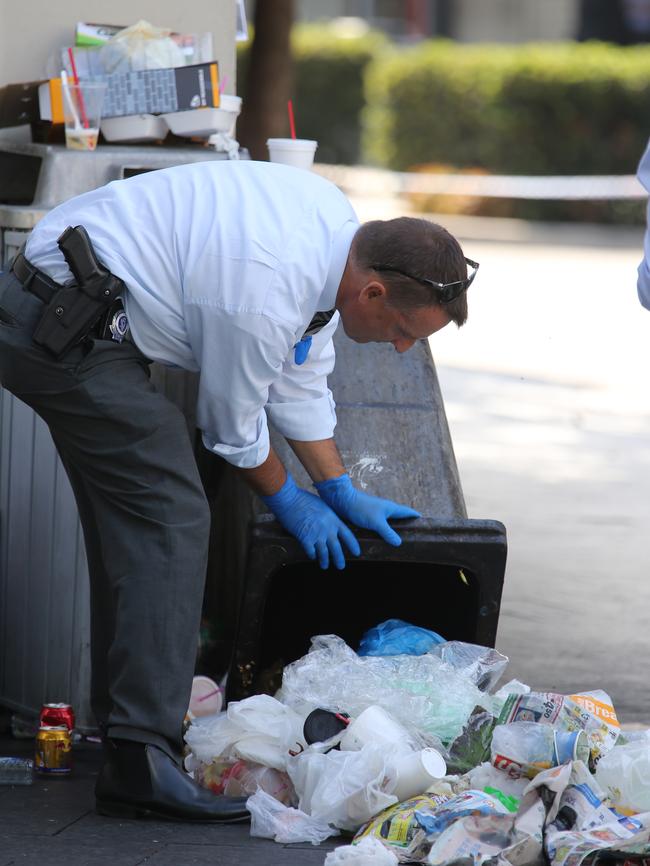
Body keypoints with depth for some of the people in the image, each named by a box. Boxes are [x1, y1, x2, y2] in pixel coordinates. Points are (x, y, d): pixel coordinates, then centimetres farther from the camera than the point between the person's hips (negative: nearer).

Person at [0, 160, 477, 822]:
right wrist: (286, 501, 10)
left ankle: (122, 721, 18)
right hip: (64, 332, -11)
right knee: (169, 519, -14)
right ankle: (141, 760, -19)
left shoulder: (337, 224, 2)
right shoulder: (264, 298, -26)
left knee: (129, 519, 13)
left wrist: (341, 493, 20)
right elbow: (232, 424, -8)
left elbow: (302, 380, 16)